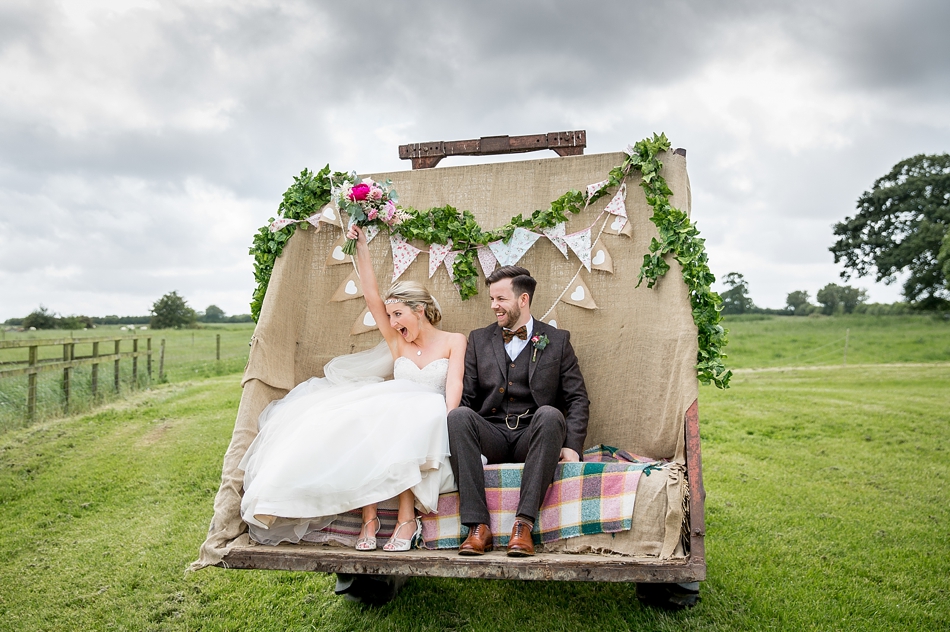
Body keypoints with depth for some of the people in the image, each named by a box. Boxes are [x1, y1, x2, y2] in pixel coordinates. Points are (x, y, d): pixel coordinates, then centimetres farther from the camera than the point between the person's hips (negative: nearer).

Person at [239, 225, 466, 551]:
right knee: (359, 426, -29)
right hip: (393, 417, 4)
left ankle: (407, 519, -34)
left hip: (428, 428, -3)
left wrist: (446, 421, -25)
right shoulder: (397, 344, 18)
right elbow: (372, 297, 13)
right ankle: (369, 517, -29)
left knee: (405, 429, -37)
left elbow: (454, 384, -7)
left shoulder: (454, 341, 9)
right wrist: (361, 248, 10)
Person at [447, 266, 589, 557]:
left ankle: (523, 524, -34)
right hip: (492, 437, 2)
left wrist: (572, 446, -9)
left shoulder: (557, 341, 12)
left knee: (550, 414, -34)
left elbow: (577, 398, 6)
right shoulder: (479, 339, 17)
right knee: (458, 415, -29)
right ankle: (478, 526, -30)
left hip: (532, 436, -1)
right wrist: (456, 439, -8)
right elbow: (465, 396, 11)